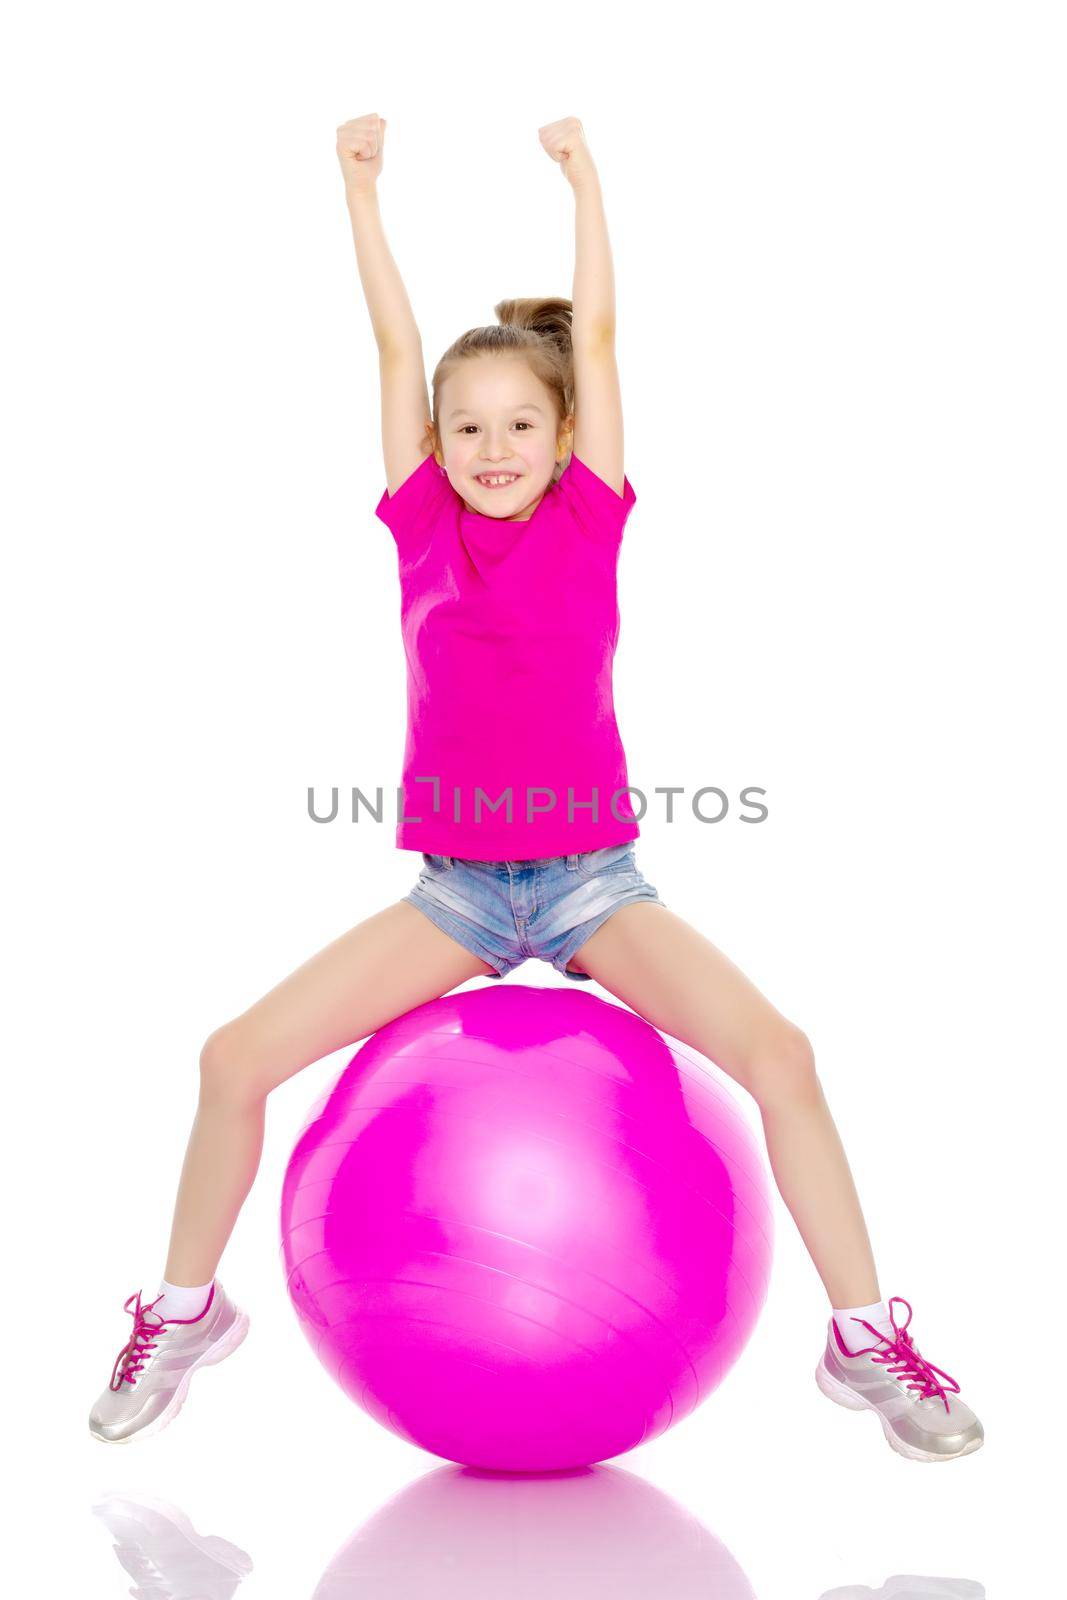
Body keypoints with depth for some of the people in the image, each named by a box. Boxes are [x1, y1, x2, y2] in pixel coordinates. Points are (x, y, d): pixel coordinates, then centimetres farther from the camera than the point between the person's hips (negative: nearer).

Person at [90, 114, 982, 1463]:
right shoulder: (424, 526, 3)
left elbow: (593, 334, 1)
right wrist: (359, 183, 7)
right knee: (236, 1059, -11)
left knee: (778, 1054, -21)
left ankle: (867, 1339, -3)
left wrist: (580, 171, 9)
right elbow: (395, 345, 3)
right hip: (456, 890, 1)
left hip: (592, 879, -1)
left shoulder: (588, 520, 0)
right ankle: (184, 1311, 14)